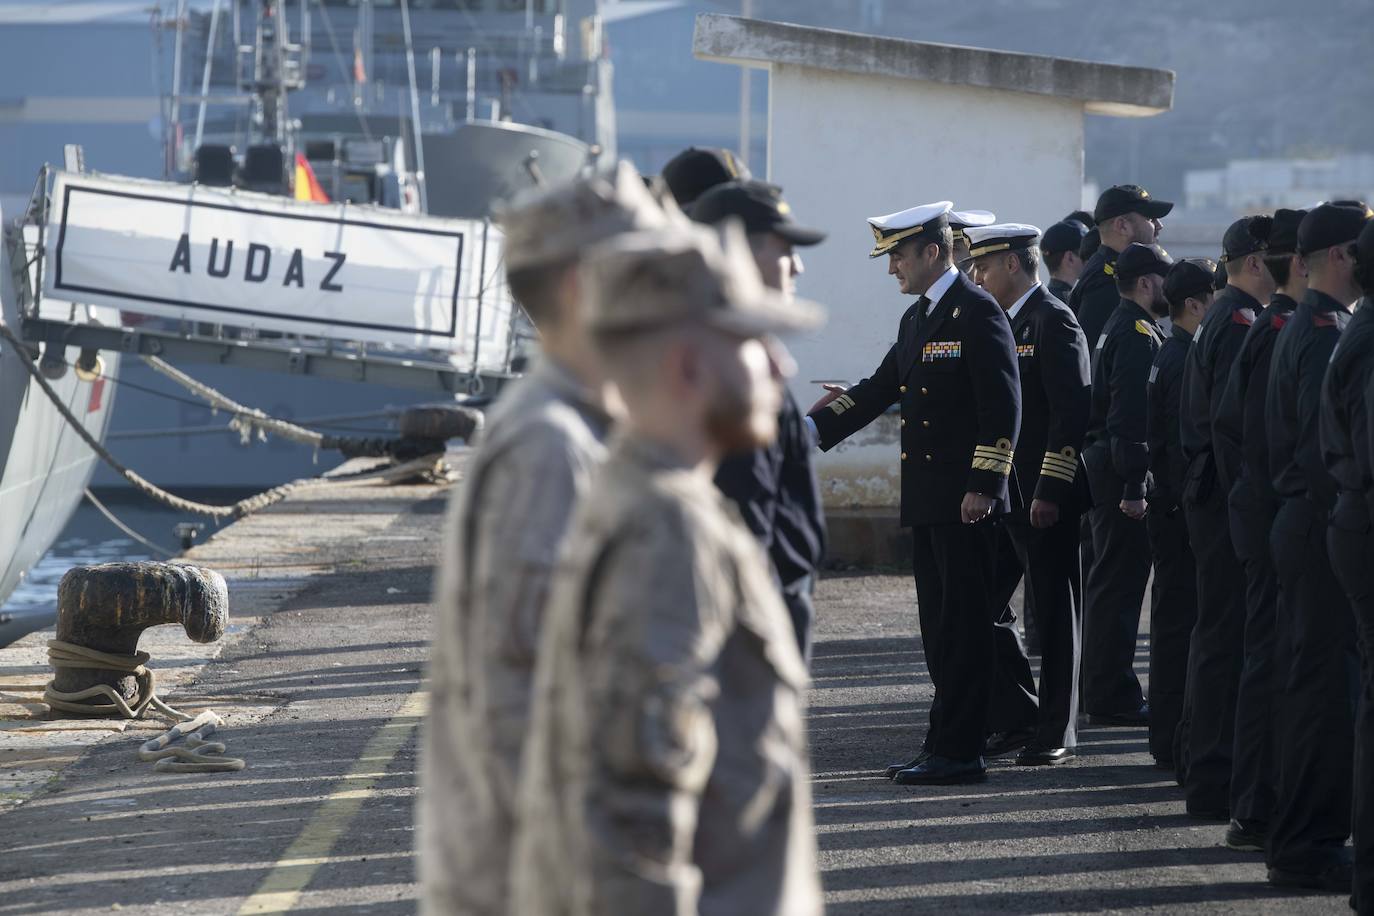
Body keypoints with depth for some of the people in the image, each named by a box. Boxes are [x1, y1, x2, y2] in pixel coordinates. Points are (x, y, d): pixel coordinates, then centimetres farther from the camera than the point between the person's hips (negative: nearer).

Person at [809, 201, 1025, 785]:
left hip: (965, 500, -9)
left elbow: (1003, 406, -15)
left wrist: (982, 486, -19)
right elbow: (880, 390, 20)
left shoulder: (977, 312, -11)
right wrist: (811, 429, 9)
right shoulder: (916, 319, 17)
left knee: (963, 624, -6)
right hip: (927, 497, 9)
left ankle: (958, 751, -4)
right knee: (941, 625, 11)